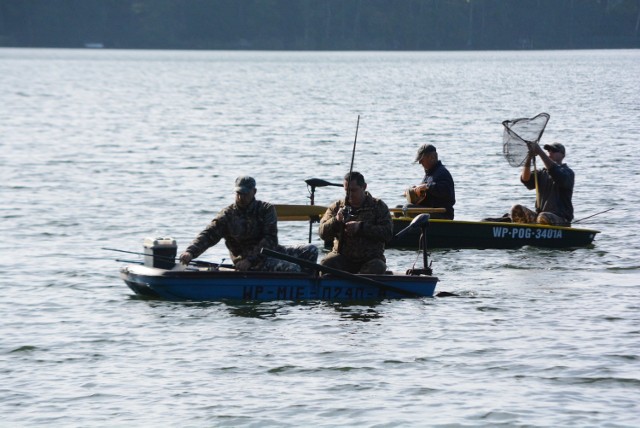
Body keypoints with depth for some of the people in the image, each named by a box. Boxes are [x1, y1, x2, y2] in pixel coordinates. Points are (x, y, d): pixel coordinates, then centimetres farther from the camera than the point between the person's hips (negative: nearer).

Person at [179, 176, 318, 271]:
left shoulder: (266, 209, 1)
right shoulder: (227, 215, -2)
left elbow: (270, 240, -8)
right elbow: (208, 235, -11)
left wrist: (250, 259, -21)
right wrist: (190, 252, -31)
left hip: (269, 252, 4)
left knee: (311, 250, -7)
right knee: (292, 269, -27)